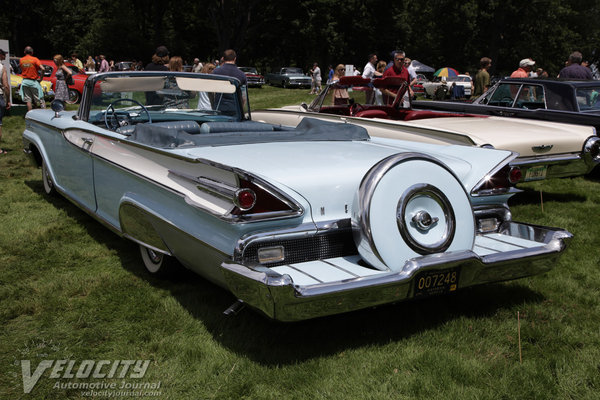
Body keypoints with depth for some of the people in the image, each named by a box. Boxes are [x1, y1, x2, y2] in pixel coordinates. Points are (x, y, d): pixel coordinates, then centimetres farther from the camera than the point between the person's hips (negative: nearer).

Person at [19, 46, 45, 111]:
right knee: (40, 99, 3)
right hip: (34, 81, -3)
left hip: (25, 81, 3)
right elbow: (42, 69, -19)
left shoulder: (21, 60, 4)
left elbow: (21, 69, 10)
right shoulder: (35, 59, -9)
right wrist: (41, 78, -9)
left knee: (28, 100, 5)